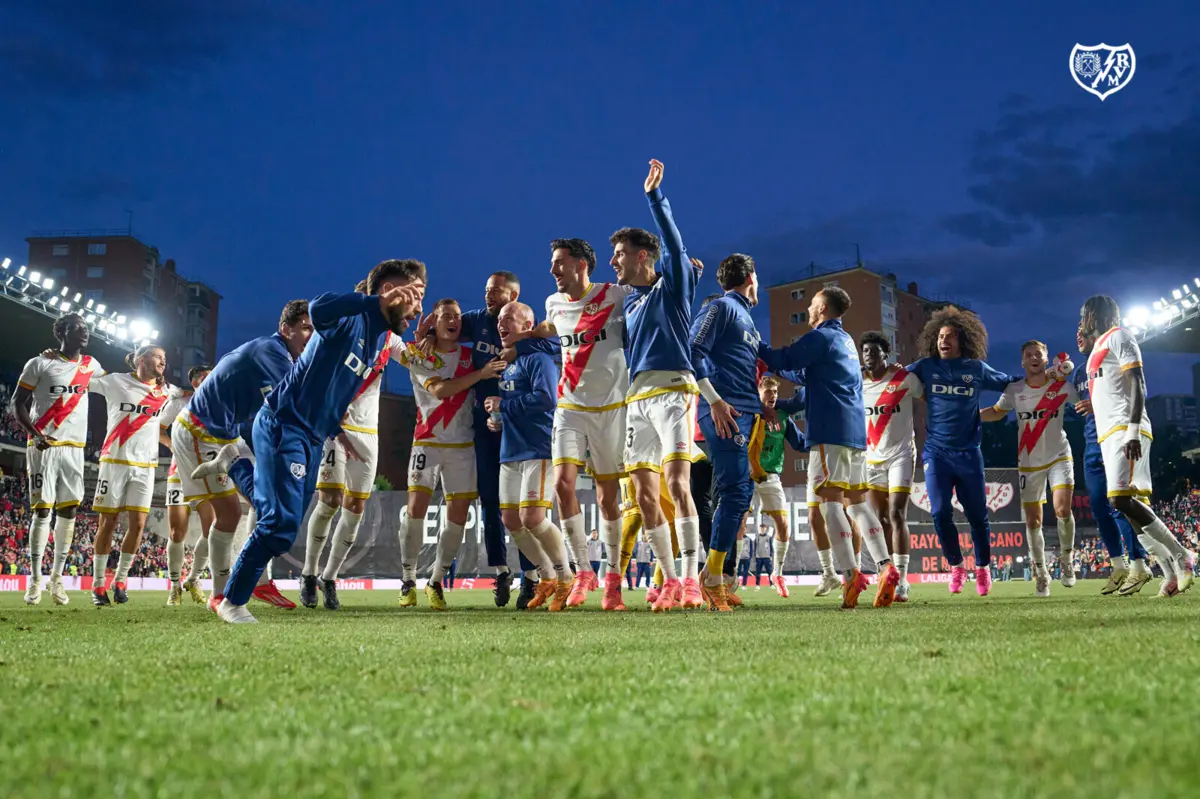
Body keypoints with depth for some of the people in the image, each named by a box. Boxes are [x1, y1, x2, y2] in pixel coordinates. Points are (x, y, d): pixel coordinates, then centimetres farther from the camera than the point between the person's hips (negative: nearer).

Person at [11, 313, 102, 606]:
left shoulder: (90, 365, 10)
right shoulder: (40, 363, -4)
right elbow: (17, 403, -3)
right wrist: (35, 434, -18)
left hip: (74, 448, 5)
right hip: (44, 446, -4)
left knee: (69, 510, 2)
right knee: (41, 510, -5)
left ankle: (57, 577, 10)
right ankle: (35, 579, 2)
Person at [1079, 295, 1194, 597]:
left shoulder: (1118, 337, -2)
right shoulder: (1099, 348, 26)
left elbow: (1137, 383, -13)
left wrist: (1133, 430, -23)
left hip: (1125, 429, -10)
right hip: (1111, 434, 10)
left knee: (1123, 500, -20)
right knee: (1131, 505, 1)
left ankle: (1181, 556, -11)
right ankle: (1172, 574, 0)